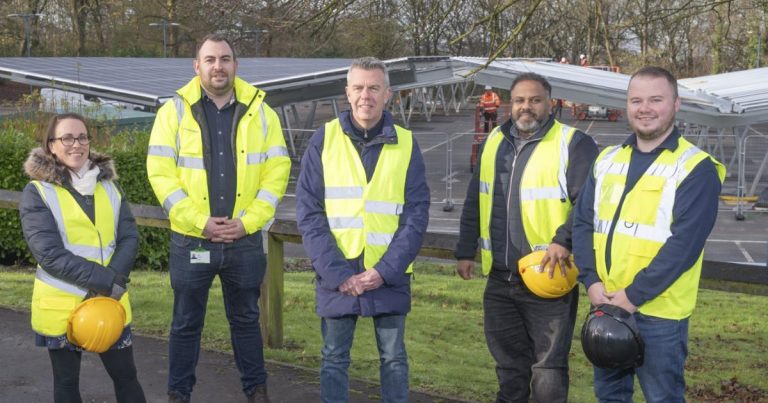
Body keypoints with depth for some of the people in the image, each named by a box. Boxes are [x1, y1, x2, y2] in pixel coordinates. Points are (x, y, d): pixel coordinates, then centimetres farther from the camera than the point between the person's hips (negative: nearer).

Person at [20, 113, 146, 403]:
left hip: (111, 301, 3)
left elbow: (129, 237, 2)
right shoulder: (37, 192, -6)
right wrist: (106, 280, -21)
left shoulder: (108, 185, 8)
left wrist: (114, 282, -16)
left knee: (126, 376, 8)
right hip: (61, 306, -3)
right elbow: (49, 253, -16)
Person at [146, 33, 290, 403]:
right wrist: (200, 222, -15)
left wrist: (248, 221, -10)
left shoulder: (259, 111, 3)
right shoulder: (174, 111, -2)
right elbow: (161, 173, -8)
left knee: (246, 318, 15)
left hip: (245, 239, 1)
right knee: (187, 322, 11)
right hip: (191, 240, -1)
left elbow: (276, 170, 0)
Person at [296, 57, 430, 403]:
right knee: (334, 359, 10)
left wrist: (386, 271, -13)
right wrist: (336, 272, -13)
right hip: (336, 274, 0)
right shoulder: (324, 139, 0)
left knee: (393, 358, 10)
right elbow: (308, 213, -4)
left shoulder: (405, 144, 1)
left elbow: (417, 215, -2)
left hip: (389, 275, 0)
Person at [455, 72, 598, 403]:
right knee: (509, 363, 18)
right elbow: (475, 202, 18)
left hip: (549, 278, -6)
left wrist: (565, 241, -26)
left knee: (548, 369, 0)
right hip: (500, 277, 6)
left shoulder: (574, 144, -7)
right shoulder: (495, 142, 12)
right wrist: (465, 251, 15)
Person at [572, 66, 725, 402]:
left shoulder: (696, 168, -9)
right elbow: (582, 222, 7)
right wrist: (591, 282, -8)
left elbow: (684, 244, -16)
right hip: (606, 305, 6)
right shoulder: (607, 160, 9)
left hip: (658, 312, -5)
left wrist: (633, 295, -19)